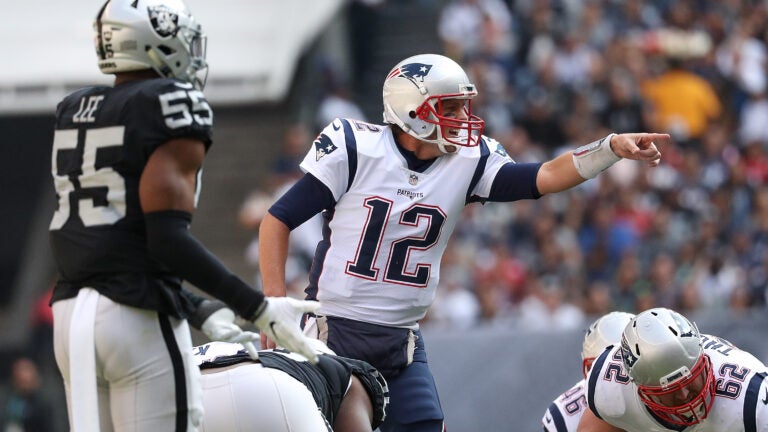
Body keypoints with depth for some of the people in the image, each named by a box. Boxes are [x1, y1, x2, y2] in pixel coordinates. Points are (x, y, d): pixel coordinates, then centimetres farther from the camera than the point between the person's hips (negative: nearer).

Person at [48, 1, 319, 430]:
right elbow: (167, 238, -17)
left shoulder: (74, 112, 15)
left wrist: (199, 309, 21)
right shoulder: (173, 105, -8)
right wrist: (258, 309, -14)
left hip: (73, 312, 7)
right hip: (138, 320, -7)